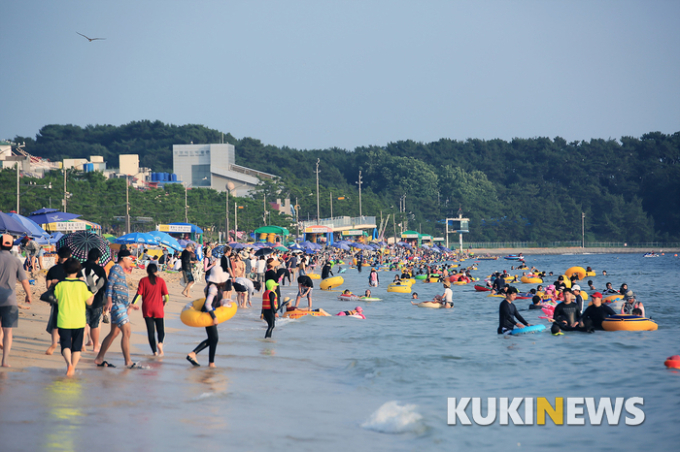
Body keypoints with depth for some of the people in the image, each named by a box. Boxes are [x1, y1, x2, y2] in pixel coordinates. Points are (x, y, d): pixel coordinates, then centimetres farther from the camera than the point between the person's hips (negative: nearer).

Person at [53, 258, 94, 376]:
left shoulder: (59, 284, -4)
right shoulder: (82, 284, -6)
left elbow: (57, 301, 5)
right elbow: (89, 301, -2)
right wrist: (93, 294, 16)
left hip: (64, 321, 0)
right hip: (79, 321, 0)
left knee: (66, 345, -1)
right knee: (76, 347, 13)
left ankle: (69, 363, -26)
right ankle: (73, 369, 14)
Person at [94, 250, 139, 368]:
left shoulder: (120, 271, 23)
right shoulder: (116, 268, -5)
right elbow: (109, 285, -16)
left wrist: (130, 305, 31)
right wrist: (109, 301, -26)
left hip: (122, 305, 10)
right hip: (117, 304, -10)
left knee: (114, 332, 12)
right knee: (127, 331, -12)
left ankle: (99, 359, 16)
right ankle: (128, 362, -12)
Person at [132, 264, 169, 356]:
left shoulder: (143, 281, 0)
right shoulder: (161, 280, 1)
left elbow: (138, 295, -8)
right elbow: (166, 297, -3)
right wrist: (164, 303, 18)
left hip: (147, 309, 0)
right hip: (158, 310, 0)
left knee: (150, 331, 5)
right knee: (160, 329, 8)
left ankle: (154, 351, -1)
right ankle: (160, 343, -22)